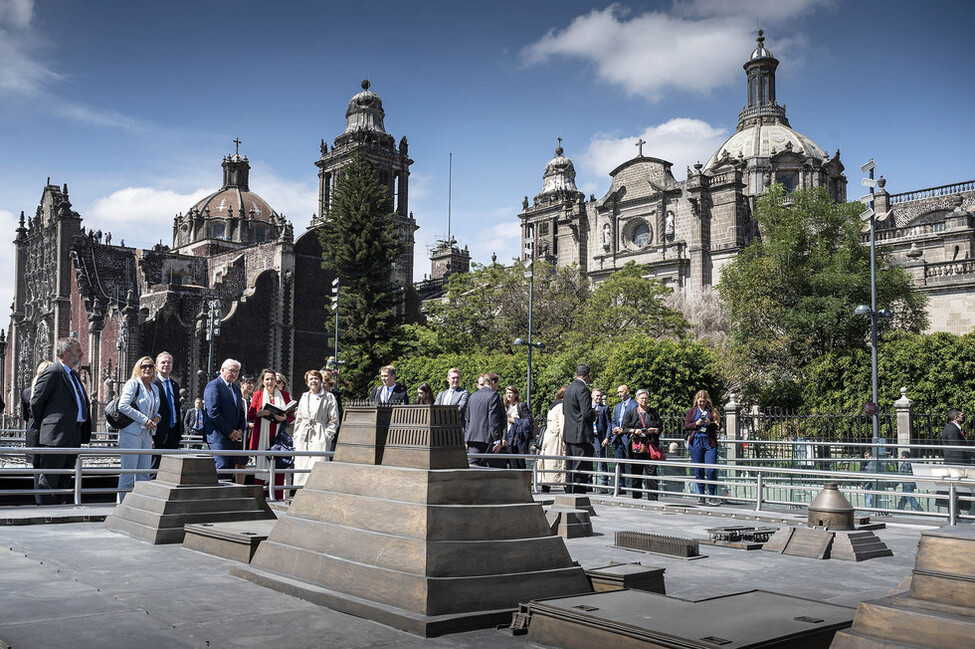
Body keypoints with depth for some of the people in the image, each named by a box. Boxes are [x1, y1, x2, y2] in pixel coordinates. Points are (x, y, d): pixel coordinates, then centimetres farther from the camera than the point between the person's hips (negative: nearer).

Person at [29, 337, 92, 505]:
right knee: (48, 478, -4)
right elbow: (36, 402, -9)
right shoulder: (52, 372, -10)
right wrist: (40, 427, -1)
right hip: (56, 435, -9)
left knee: (64, 478, 14)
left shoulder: (74, 374, 18)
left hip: (73, 436, 9)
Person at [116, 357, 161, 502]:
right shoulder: (132, 384, -4)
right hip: (131, 432, -7)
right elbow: (123, 406, -14)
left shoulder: (155, 388, 18)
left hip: (147, 434, 7)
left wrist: (157, 417, 4)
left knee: (144, 472, 6)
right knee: (128, 471, -6)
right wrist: (144, 419, -16)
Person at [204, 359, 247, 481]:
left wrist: (241, 430, 4)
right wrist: (229, 432, -13)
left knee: (230, 472, 5)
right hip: (219, 437, -8)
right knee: (221, 470, -13)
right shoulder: (213, 386, -5)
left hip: (235, 437, 8)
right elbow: (213, 412, -13)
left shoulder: (236, 388, 21)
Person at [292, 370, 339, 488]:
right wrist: (296, 438, 13)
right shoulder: (304, 397, 16)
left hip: (319, 438, -5)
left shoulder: (329, 397, 2)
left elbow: (334, 420, 0)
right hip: (303, 438, 5)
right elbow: (298, 419, 19)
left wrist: (326, 436, -8)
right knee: (300, 469, 1)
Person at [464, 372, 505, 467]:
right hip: (487, 438, -6)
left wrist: (466, 439, 22)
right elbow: (493, 420, -13)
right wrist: (498, 440, -12)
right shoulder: (493, 396, -7)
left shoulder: (473, 396, 15)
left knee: (472, 465, 0)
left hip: (472, 438, 6)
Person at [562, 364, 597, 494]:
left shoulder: (568, 388, 14)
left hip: (568, 434, 9)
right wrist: (594, 414, 1)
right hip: (581, 435, -9)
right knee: (581, 469, -7)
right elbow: (587, 413, -21)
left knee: (570, 468, 14)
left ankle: (570, 493, 18)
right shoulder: (582, 389, -15)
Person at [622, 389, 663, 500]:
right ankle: (636, 497, 10)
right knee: (636, 472, 1)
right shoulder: (631, 413, 11)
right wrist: (634, 431, -9)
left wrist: (654, 430, -6)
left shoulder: (654, 413, 14)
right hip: (636, 447, 0)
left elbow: (660, 427, 14)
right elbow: (625, 427, 9)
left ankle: (653, 498, -3)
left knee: (651, 472, -5)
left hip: (651, 447, 0)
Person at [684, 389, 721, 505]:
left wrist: (710, 423, -12)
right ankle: (701, 496, 11)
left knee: (711, 470, -8)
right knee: (698, 470, 4)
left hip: (710, 443, -1)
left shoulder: (713, 411, 9)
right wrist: (696, 423, -10)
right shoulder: (692, 411, 10)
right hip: (696, 443, 1)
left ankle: (712, 496, 1)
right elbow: (686, 426, 7)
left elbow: (719, 425, 8)